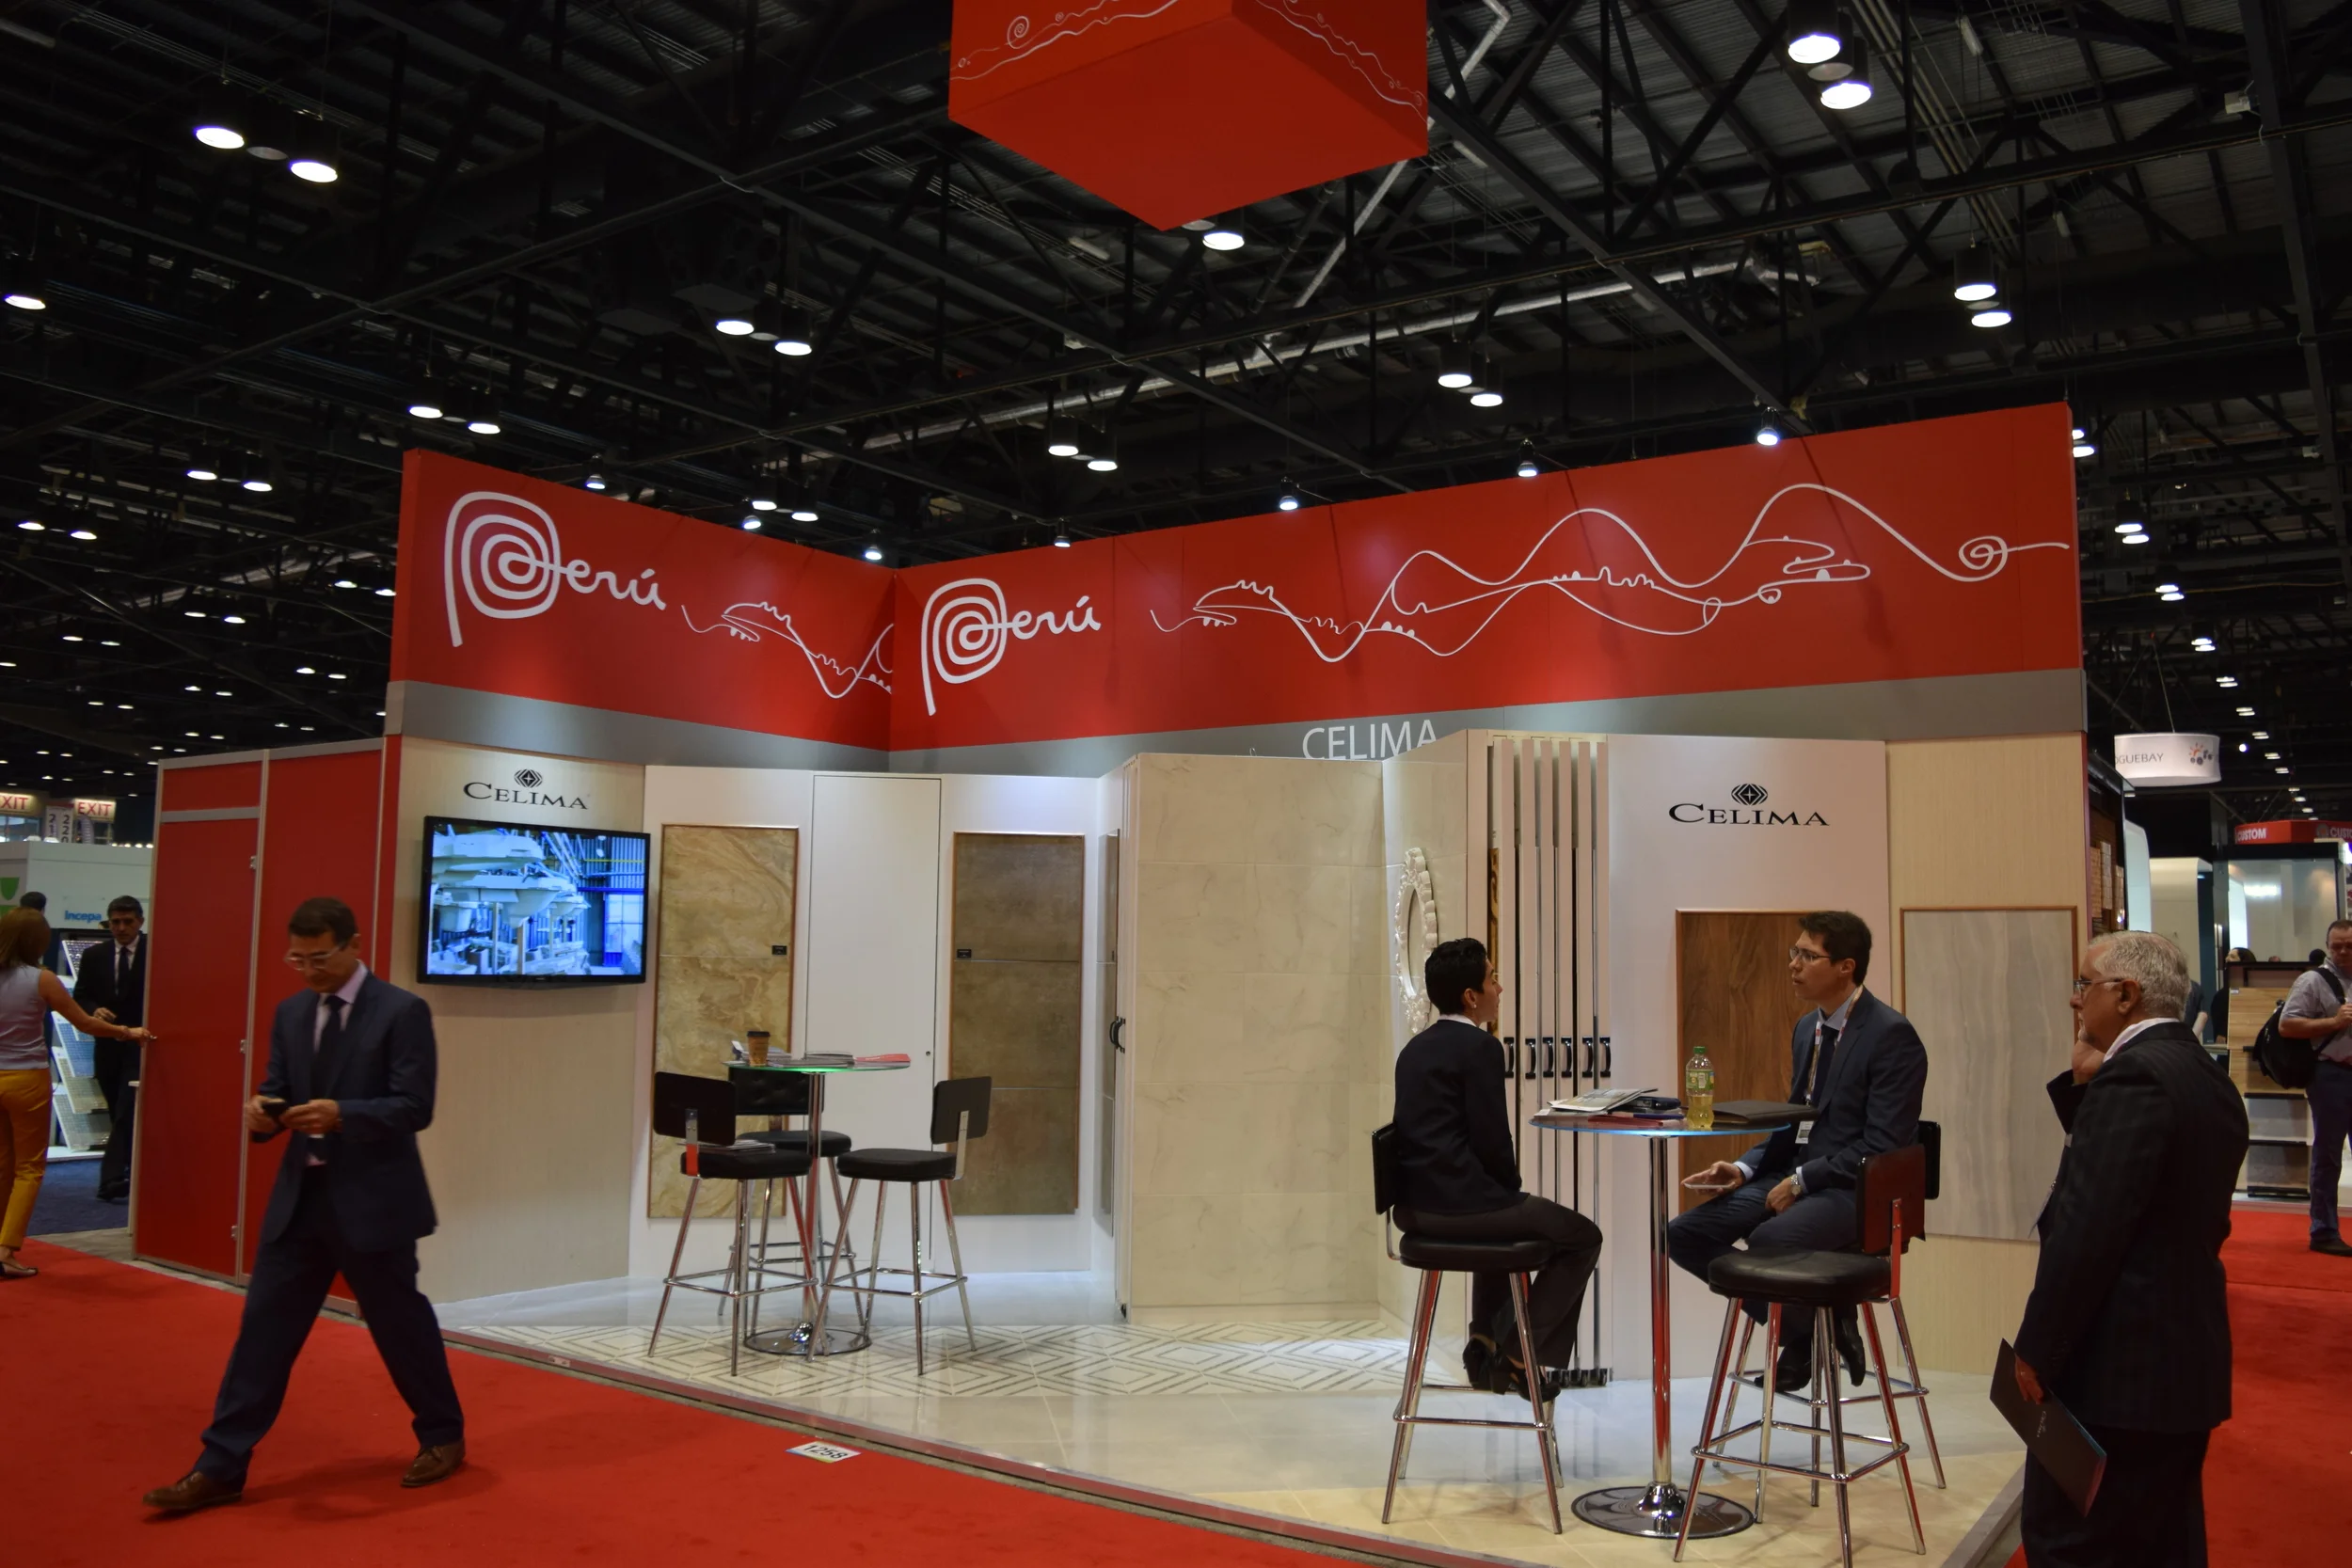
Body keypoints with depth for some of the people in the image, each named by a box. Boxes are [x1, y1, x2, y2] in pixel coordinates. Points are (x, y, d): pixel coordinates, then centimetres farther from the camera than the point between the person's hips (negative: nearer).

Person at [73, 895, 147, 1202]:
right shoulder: (94, 955, 7)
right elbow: (80, 996, 9)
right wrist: (95, 1010, -13)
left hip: (141, 1044, -5)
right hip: (108, 1044, 5)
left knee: (127, 1111, -14)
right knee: (117, 1113, 13)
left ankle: (113, 1179, -17)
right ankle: (135, 1175, 25)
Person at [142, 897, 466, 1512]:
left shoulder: (403, 1012, -11)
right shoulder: (291, 1012, 9)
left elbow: (415, 1108, -16)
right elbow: (278, 1089, 10)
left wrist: (341, 1114, -30)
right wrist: (262, 1111, -13)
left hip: (372, 1201, -5)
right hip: (300, 1197, 5)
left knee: (400, 1323, 8)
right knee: (264, 1325, 4)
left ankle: (443, 1437, 27)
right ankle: (220, 1467, 12)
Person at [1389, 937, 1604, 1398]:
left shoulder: (1415, 1048, 13)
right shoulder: (1479, 1047, -12)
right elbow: (1492, 1140, -15)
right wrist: (1513, 1188, 5)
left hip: (1415, 1204, 9)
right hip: (1459, 1203, -9)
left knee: (1507, 1216, 37)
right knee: (1582, 1237, 10)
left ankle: (1486, 1342, 30)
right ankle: (1518, 1353, 10)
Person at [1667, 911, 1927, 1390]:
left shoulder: (1892, 1035, -12)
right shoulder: (1807, 1028, 13)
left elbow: (1883, 1145, -17)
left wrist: (1802, 1180, -18)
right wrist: (1744, 1168, 2)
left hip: (1857, 1190, -8)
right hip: (1795, 1176, 8)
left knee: (1768, 1240, -35)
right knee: (1684, 1234, -8)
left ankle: (1815, 1325, -2)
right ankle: (1798, 1322, 5)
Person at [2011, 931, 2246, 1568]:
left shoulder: (2134, 1076, -20)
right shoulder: (2208, 1077, 11)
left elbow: (2088, 1228, -24)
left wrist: (2037, 1351, -16)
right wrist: (2085, 1084, 3)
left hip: (2121, 1367, -10)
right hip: (2189, 1360, 10)